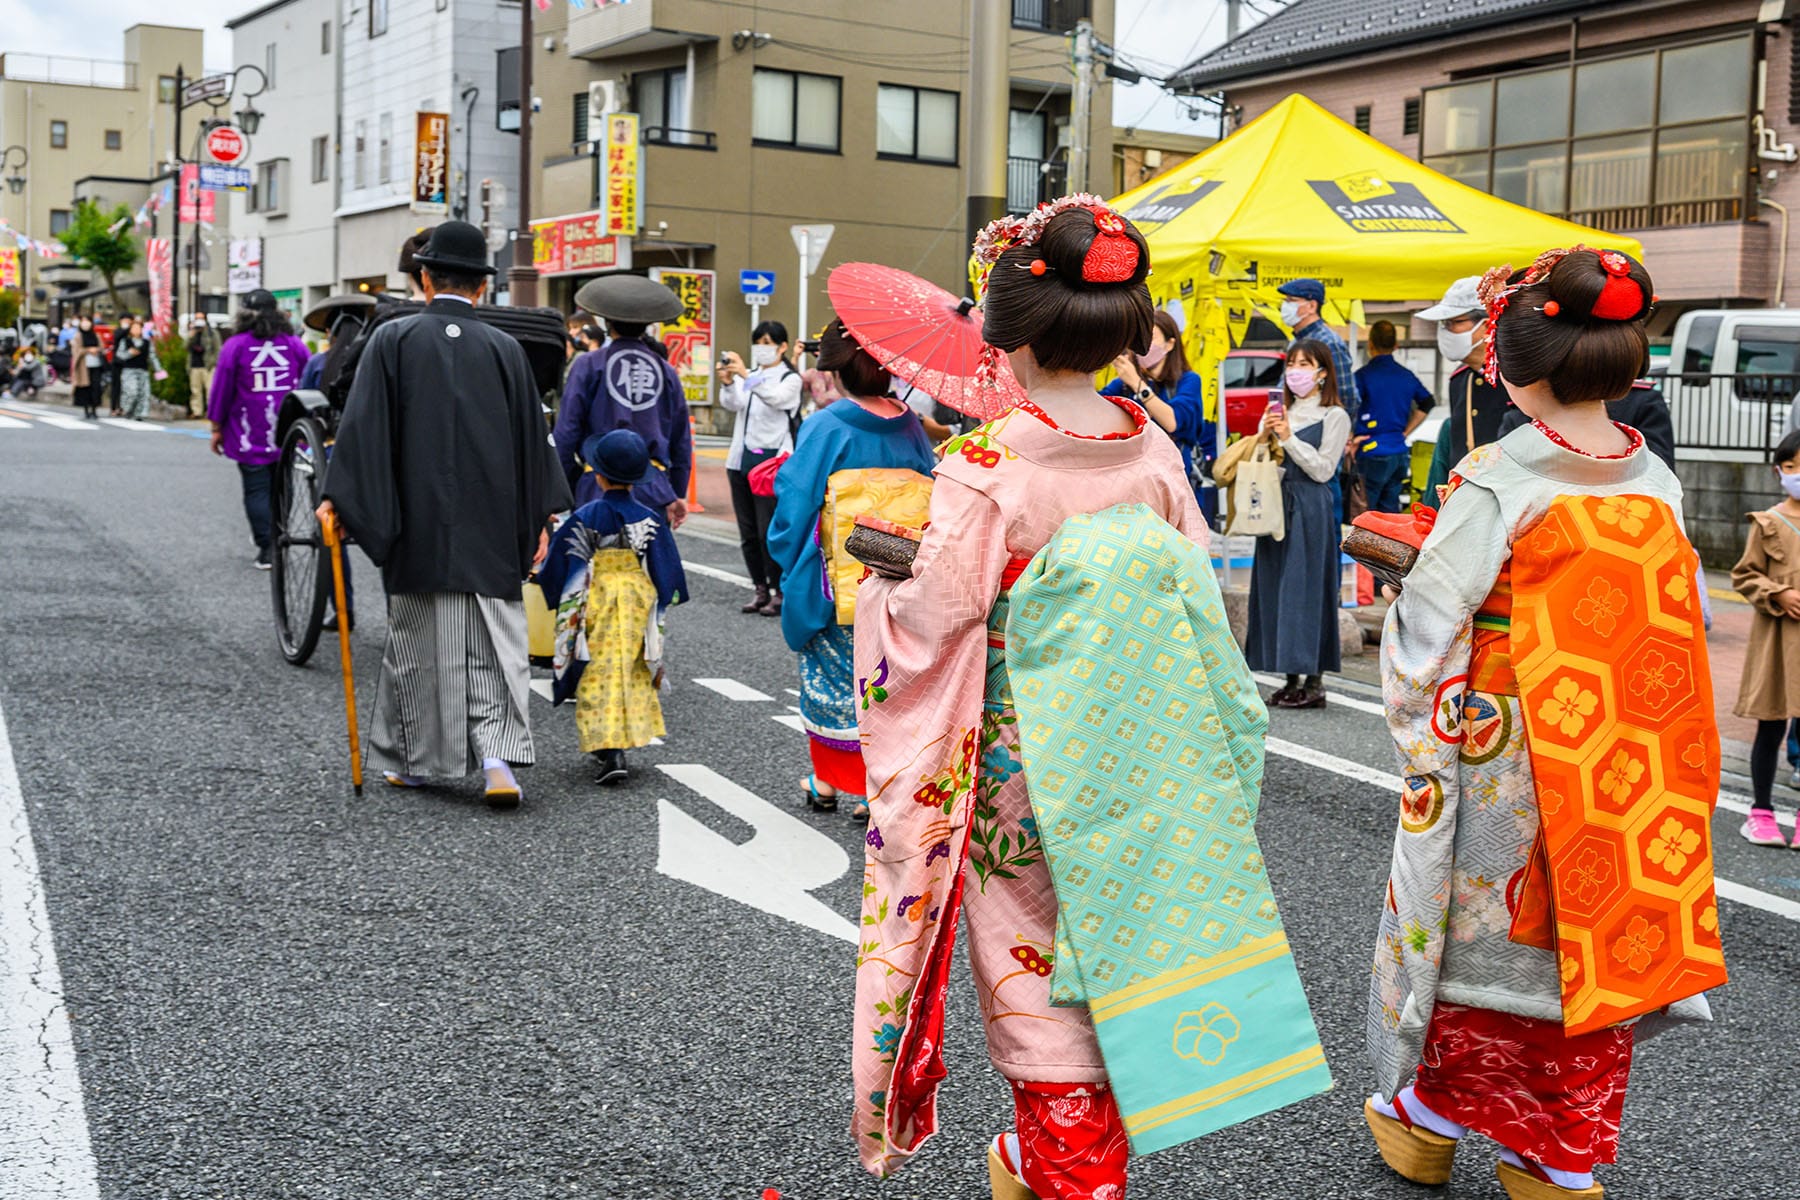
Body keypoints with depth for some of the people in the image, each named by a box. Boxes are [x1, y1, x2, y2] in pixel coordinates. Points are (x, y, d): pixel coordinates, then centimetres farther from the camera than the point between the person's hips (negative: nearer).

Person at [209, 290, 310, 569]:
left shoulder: (235, 345, -3)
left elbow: (221, 389, -1)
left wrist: (217, 428, 8)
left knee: (256, 490, 1)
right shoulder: (295, 344, 3)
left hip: (250, 438, -3)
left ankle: (266, 548, -4)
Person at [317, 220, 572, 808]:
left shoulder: (392, 340, -3)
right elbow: (533, 436, 7)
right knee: (494, 644, 4)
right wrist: (537, 520, 14)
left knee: (417, 638, 10)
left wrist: (337, 496, -1)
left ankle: (413, 759, 20)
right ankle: (497, 756, -10)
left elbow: (363, 423, -6)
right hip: (492, 529, 1)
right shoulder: (505, 349, 3)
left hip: (419, 523, -1)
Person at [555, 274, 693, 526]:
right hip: (654, 492, 3)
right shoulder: (666, 372, 9)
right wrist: (677, 496, 22)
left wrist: (563, 491, 6)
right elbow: (682, 442, 13)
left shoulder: (588, 366, -1)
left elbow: (566, 432, -3)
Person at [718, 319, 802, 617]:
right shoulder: (750, 377, 16)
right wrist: (727, 382, -23)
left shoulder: (790, 378, 0)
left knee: (769, 532, -10)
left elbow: (775, 397, -21)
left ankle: (779, 592, -2)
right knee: (748, 532, 8)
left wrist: (745, 375, -33)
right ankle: (760, 589, 17)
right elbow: (732, 404, -2)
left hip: (771, 461, -6)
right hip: (741, 460, 6)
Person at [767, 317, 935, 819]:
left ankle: (827, 781, 22)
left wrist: (792, 567, 5)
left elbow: (797, 501, -10)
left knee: (832, 676, 12)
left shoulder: (825, 428, -13)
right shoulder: (909, 427, -1)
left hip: (838, 583, -3)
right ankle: (871, 790, 13)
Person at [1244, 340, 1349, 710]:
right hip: (1276, 505, 6)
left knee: (1308, 589, -8)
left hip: (1311, 509, -6)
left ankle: (1314, 682, -5)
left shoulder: (1334, 417, 0)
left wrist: (1289, 438, -13)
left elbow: (1323, 469, -8)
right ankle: (1292, 678, 10)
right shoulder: (1279, 414, 18)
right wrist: (1264, 437, -2)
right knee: (1274, 589, 4)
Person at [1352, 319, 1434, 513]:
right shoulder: (1407, 376, 9)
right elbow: (1426, 404, 19)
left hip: (1372, 454, -6)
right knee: (1390, 513, 12)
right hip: (1400, 453, 6)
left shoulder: (1363, 375, -9)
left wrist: (1351, 440, -9)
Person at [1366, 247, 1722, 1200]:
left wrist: (1420, 721, 0)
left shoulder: (1497, 481, -17)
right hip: (1627, 763, 5)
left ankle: (1429, 1117, 29)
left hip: (1504, 753, -4)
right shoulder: (1657, 484, -1)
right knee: (1597, 932, 14)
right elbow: (1680, 626, 7)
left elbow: (1426, 626, -17)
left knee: (1479, 924, 12)